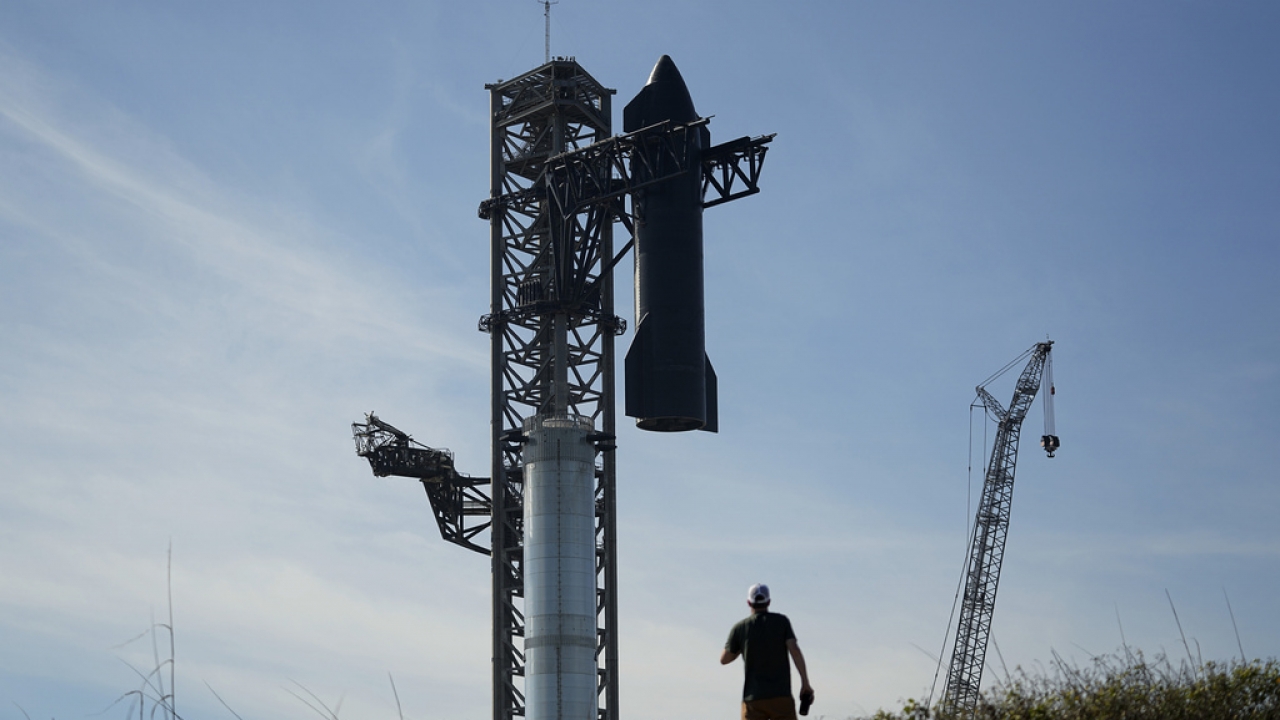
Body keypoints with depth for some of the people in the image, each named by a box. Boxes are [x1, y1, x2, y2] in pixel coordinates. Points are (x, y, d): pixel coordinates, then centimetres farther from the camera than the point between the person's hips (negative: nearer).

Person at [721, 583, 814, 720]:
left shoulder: (740, 628, 5)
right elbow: (794, 650, -9)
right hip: (781, 696, 0)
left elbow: (724, 659, 14)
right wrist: (805, 683, -7)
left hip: (753, 699, 0)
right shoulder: (781, 621, 3)